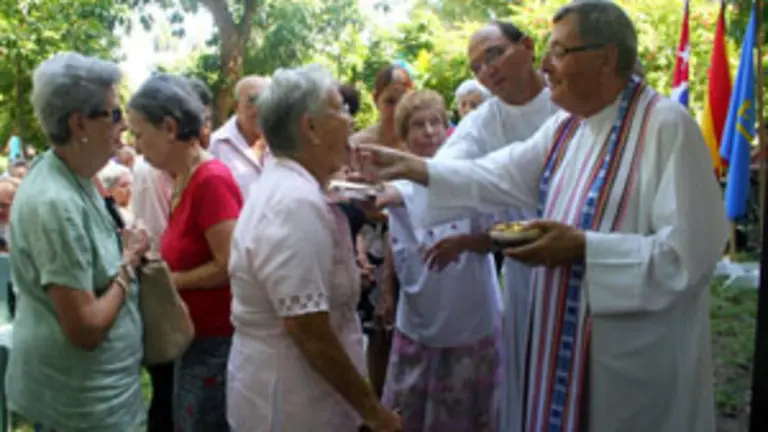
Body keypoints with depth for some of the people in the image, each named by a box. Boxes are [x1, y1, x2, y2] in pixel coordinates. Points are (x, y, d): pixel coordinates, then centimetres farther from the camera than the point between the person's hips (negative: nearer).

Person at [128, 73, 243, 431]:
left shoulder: (211, 180, -20)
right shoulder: (184, 179, 7)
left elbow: (229, 266, -23)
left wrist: (168, 280, -13)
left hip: (215, 342, -9)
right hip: (195, 338, 9)